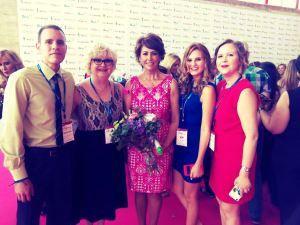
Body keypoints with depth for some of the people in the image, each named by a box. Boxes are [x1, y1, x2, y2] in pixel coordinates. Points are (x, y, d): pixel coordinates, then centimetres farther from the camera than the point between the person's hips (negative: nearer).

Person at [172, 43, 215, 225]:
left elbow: (205, 127, -18)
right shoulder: (185, 85, 6)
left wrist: (199, 161, -18)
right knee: (177, 189, 21)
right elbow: (177, 118, 9)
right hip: (180, 146, 7)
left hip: (195, 148, -7)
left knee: (190, 195, 12)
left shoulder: (207, 89, -15)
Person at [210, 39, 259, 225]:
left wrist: (244, 173, -19)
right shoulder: (221, 86, 4)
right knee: (222, 202, 23)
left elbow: (252, 136, -21)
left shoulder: (245, 91, -20)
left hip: (236, 158, -7)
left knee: (230, 210, 11)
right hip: (220, 154, 7)